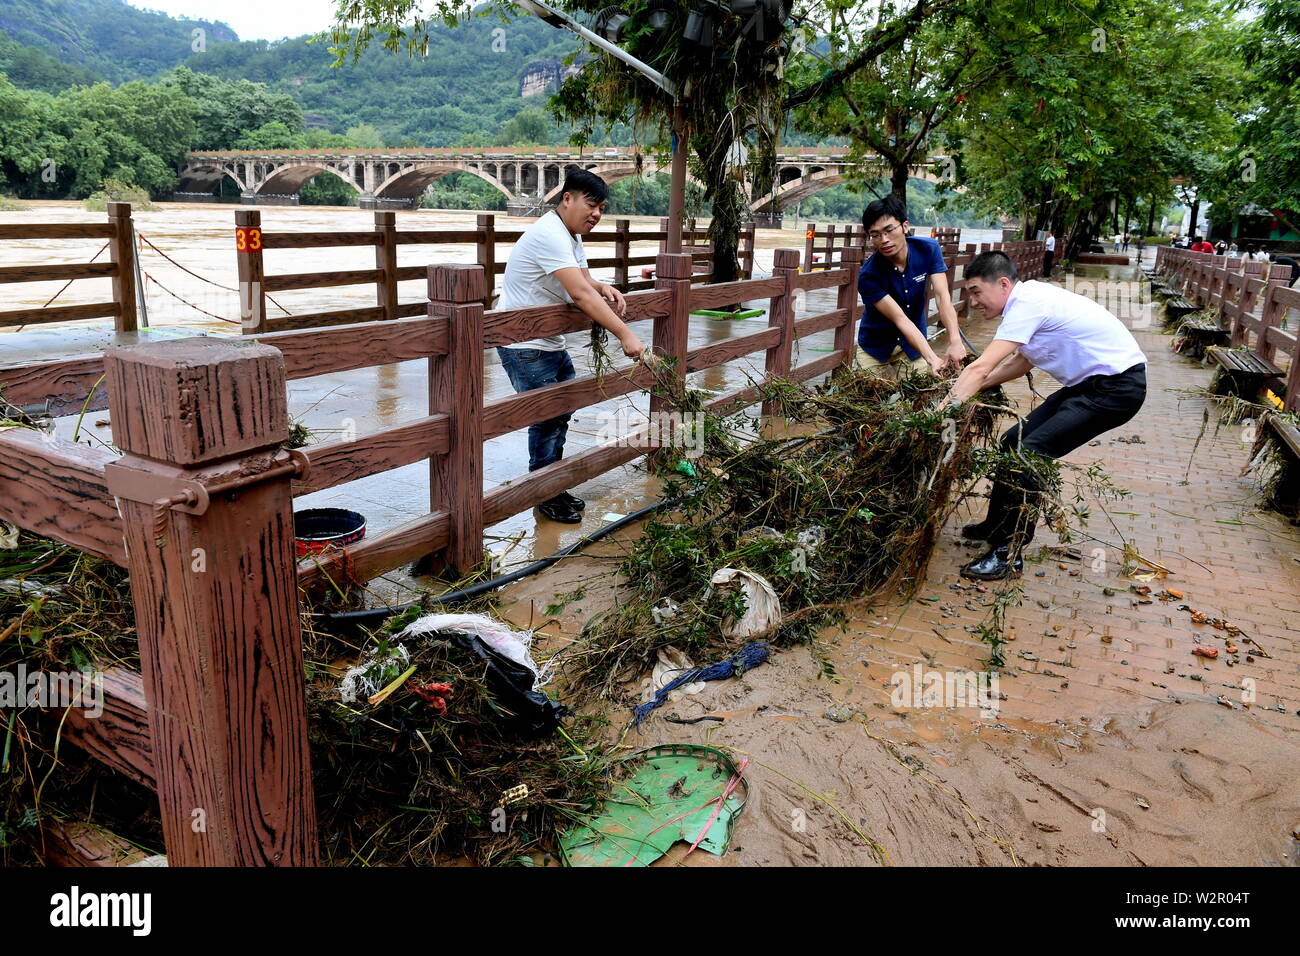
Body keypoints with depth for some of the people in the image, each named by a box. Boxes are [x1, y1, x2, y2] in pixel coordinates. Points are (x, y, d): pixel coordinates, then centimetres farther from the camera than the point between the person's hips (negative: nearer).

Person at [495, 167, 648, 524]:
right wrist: (625, 334, -37)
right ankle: (545, 498, 9)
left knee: (561, 412, 15)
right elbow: (579, 294, -34)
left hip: (551, 342, 11)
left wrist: (604, 289, -10)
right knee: (547, 419, -7)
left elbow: (584, 281, 15)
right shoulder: (550, 235, -25)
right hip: (524, 347, -11)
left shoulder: (571, 235, 9)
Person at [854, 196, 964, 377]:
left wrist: (955, 341, -40)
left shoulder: (928, 250, -15)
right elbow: (900, 319, -29)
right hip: (875, 348, -2)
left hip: (913, 344, 2)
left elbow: (942, 296, -24)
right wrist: (932, 359, -39)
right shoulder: (868, 275, -26)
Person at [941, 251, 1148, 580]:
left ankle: (1008, 553, -10)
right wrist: (975, 387, 9)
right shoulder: (1031, 297, 9)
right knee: (1014, 442, 11)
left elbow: (980, 368, -27)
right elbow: (1024, 361, 19)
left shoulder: (1027, 303, -20)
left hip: (1117, 386, -10)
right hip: (1090, 383, 10)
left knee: (1029, 452, -17)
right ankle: (996, 526, 26)